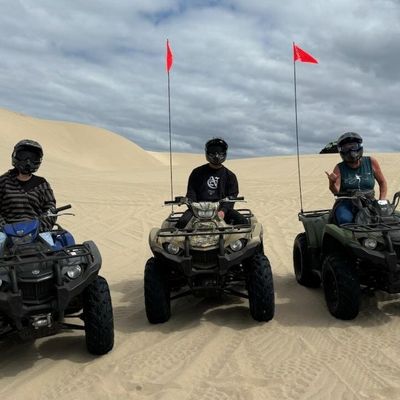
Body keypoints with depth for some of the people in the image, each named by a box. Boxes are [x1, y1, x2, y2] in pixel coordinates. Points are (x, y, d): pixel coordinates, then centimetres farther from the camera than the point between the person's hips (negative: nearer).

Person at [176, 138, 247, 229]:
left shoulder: (230, 176, 12)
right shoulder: (197, 173, 13)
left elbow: (232, 196, 3)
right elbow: (191, 192, 8)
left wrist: (223, 211, -16)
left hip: (221, 208, 1)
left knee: (242, 221, -23)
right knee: (182, 222, -29)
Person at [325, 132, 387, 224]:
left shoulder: (371, 162, 5)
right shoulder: (339, 168, 1)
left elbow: (382, 183, 15)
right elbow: (336, 191, -8)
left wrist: (381, 202, 3)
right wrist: (332, 183, -30)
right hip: (346, 204, -2)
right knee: (345, 219, -33)